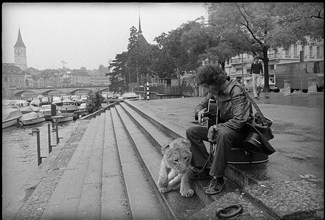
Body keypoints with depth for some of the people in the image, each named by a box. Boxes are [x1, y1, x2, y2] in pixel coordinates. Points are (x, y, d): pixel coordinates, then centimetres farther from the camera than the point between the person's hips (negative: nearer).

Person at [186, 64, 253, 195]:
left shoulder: (237, 92, -21)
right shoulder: (215, 91, 2)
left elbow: (239, 121, -28)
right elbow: (201, 105, 15)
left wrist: (216, 127, -25)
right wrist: (200, 112, -10)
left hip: (239, 131, -7)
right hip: (221, 127, 8)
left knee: (223, 134, -42)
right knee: (191, 132, -6)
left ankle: (217, 178, -30)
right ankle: (203, 168, -8)